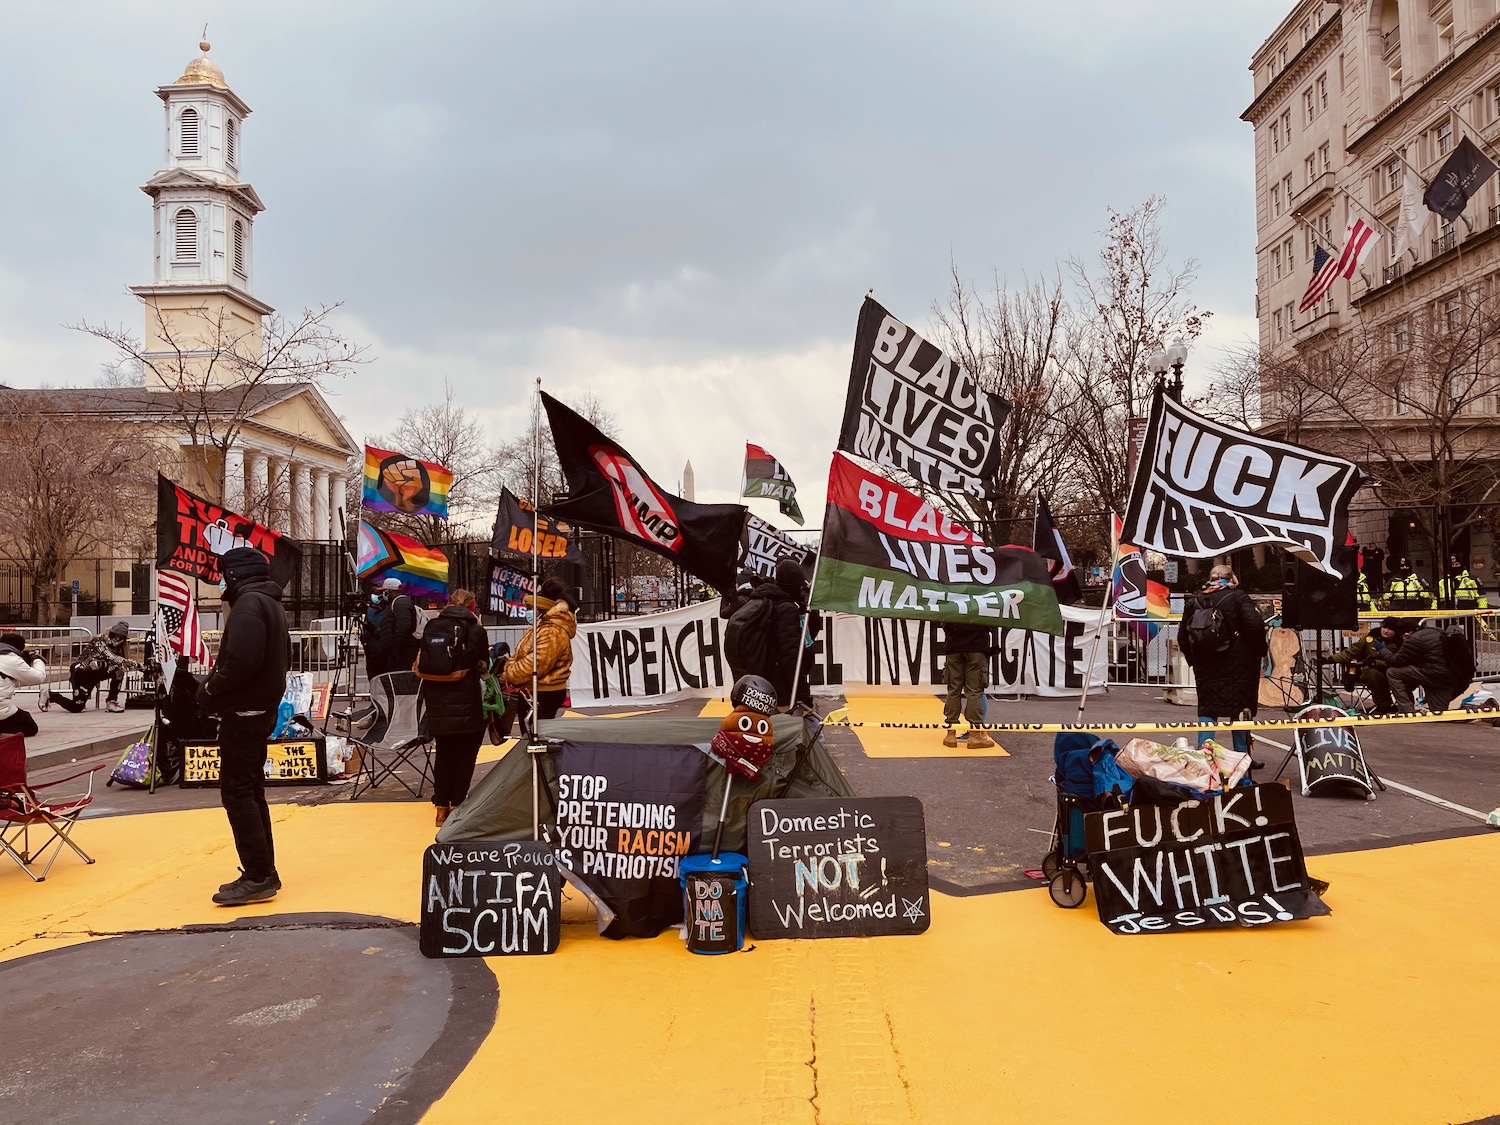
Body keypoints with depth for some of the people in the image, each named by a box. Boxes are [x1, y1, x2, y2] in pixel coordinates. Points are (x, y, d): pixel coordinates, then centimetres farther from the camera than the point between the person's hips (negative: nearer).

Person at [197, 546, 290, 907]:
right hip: (264, 708, 10)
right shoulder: (271, 604, 16)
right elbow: (284, 656, 21)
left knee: (237, 792, -6)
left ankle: (258, 877, -5)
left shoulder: (248, 604, -15)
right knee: (251, 790, 15)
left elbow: (241, 660, -28)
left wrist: (212, 688, -12)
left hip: (243, 713, -10)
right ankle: (263, 874, 20)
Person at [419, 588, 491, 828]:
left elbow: (422, 666, 6)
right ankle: (457, 806, 8)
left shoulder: (431, 628, 2)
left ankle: (442, 807, 18)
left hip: (436, 702, 3)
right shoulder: (476, 630, -6)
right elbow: (484, 667, 3)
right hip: (466, 702, -3)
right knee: (465, 754, 9)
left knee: (443, 752, 15)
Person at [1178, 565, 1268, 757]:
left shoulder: (1194, 602, 8)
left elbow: (1182, 636, 12)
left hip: (1205, 667, 3)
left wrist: (1193, 660, 20)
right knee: (1240, 709, 6)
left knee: (1207, 710, 8)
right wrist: (1260, 651, -2)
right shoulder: (1238, 597, -5)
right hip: (1239, 667, -3)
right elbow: (1255, 626, -16)